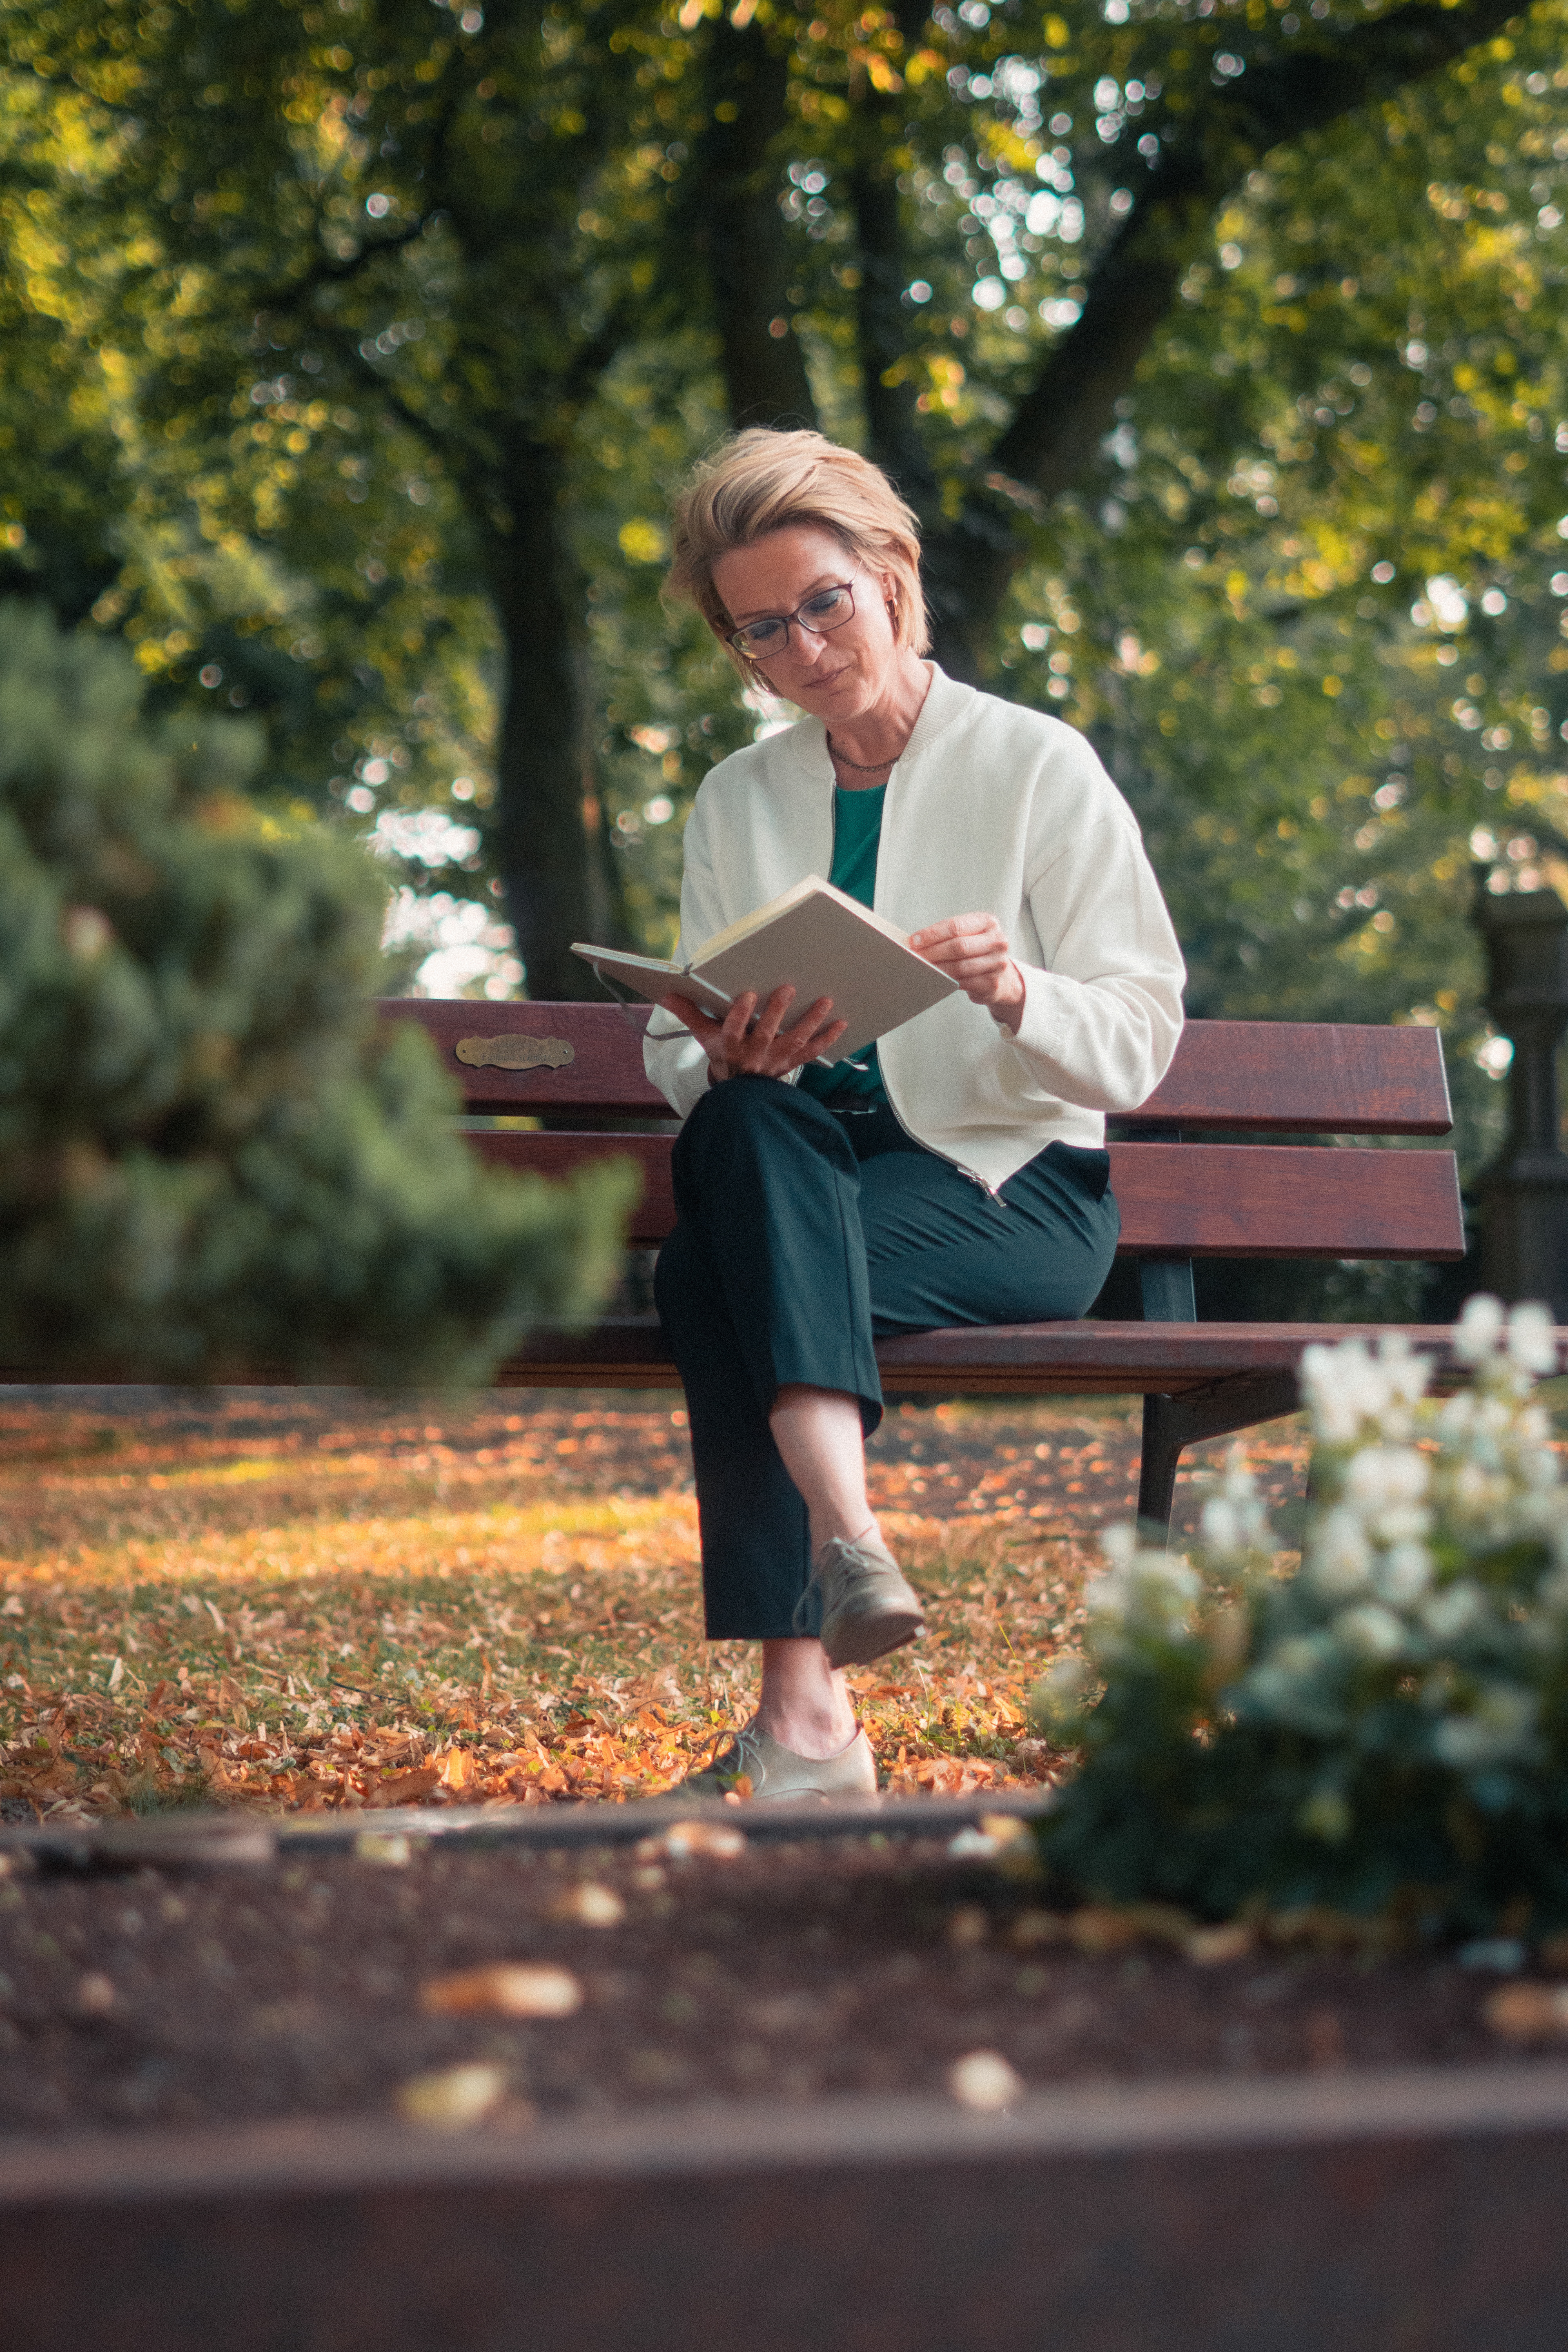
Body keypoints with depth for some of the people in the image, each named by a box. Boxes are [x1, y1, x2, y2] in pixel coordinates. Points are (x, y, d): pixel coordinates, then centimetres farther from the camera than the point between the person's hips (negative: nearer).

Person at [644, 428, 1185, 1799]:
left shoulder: (1037, 769, 2)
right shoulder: (739, 800, 16)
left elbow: (1139, 1044, -4)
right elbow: (678, 1052, 13)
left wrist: (1013, 993, -26)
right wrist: (730, 1062, -12)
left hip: (1012, 1186, -3)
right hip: (798, 1162, 4)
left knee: (716, 1270, -33)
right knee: (742, 1132, -34)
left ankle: (801, 1712, -39)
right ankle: (847, 1540, -48)